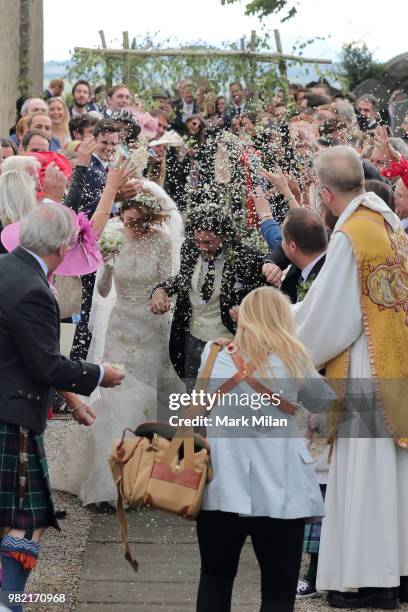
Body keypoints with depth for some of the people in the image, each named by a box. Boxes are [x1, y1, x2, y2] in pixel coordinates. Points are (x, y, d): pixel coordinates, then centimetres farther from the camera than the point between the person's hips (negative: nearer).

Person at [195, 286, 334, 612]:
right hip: (278, 490, -2)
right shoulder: (293, 356, 2)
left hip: (221, 485, 2)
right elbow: (323, 402, 17)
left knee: (215, 577, 16)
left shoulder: (214, 353, 6)